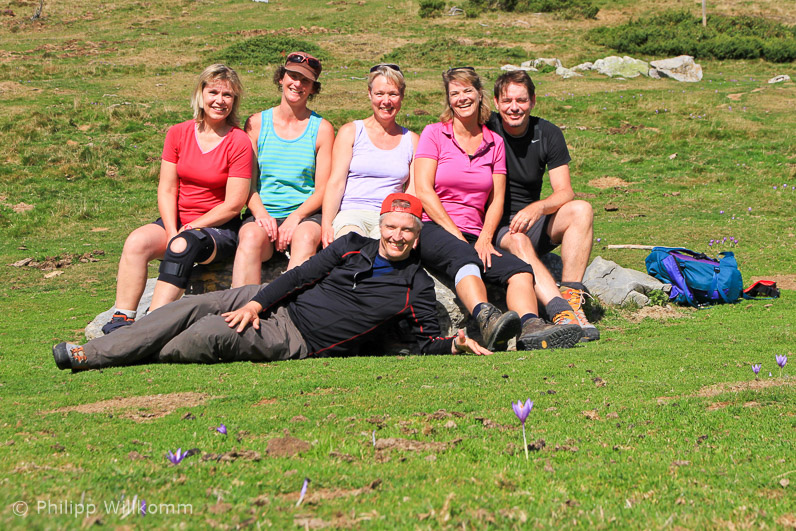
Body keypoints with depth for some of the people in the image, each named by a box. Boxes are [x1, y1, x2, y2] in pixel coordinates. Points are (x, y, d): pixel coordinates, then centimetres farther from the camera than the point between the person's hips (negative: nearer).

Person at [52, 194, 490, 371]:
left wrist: (456, 344, -24)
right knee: (194, 307, -10)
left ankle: (142, 357, -4)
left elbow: (428, 342, -2)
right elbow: (304, 274, 7)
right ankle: (91, 354, -7)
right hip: (279, 302, 5)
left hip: (299, 340, -5)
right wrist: (258, 302, -5)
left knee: (209, 335, -25)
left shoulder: (416, 285, 0)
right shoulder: (354, 246, 10)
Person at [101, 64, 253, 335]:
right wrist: (172, 233, -11)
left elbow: (233, 204, -9)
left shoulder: (239, 143, -6)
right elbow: (166, 190, 4)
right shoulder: (178, 134, 7)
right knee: (137, 241, -25)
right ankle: (122, 320, -29)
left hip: (219, 228, -4)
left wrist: (190, 229, -12)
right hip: (176, 222, 4)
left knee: (183, 247, -35)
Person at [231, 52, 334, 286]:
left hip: (305, 214, -1)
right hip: (263, 212, 1)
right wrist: (261, 213, -13)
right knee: (251, 237, -34)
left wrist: (295, 217, -14)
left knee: (306, 238, -36)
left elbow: (323, 189, 3)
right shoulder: (256, 123, 12)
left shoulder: (322, 129, 9)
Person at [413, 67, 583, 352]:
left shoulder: (494, 142, 18)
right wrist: (457, 236, -12)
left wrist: (484, 238, -8)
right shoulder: (434, 134, 7)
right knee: (463, 255, -39)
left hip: (474, 236, 4)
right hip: (433, 230, -4)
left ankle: (531, 329, -52)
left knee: (519, 269, -25)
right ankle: (487, 320, -64)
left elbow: (496, 200, 12)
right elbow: (424, 192, -3)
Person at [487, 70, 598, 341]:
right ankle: (561, 310, -54)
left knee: (581, 210, -23)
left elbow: (564, 193, -4)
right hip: (495, 227, -4)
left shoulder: (549, 134, 2)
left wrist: (537, 208, -27)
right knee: (518, 241, -37)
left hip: (533, 223, 4)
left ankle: (571, 295, -32)